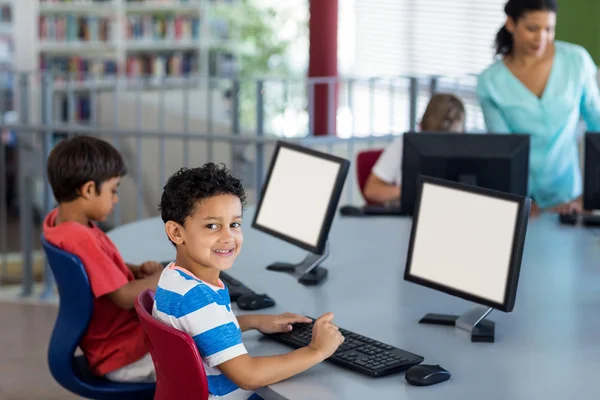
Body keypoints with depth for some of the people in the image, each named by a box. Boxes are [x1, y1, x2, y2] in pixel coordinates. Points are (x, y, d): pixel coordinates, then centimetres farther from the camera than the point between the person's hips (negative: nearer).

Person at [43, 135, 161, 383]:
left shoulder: (58, 219, -1)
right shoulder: (80, 238, -30)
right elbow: (125, 296, -26)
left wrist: (137, 270, 1)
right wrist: (163, 276, -11)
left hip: (114, 337, 10)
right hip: (126, 357, -10)